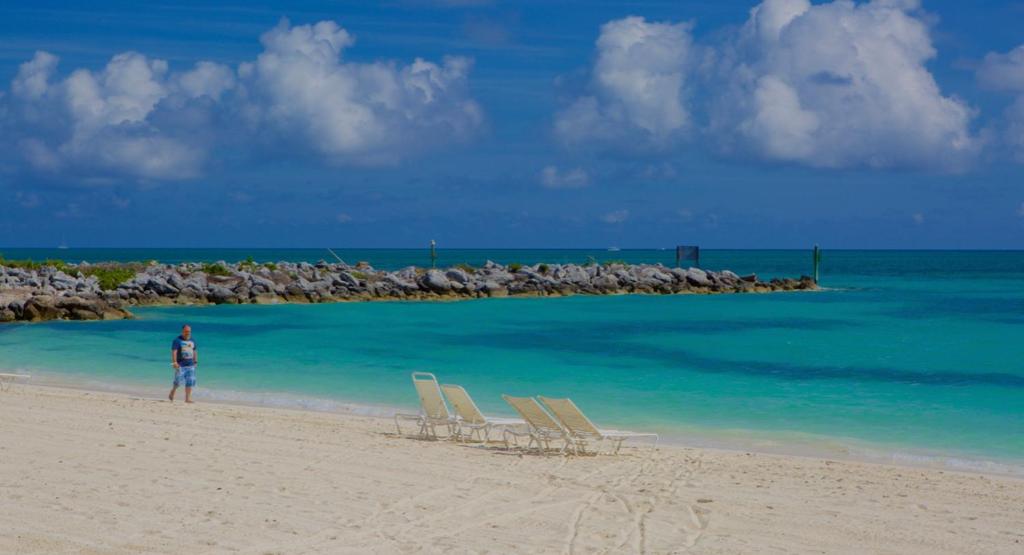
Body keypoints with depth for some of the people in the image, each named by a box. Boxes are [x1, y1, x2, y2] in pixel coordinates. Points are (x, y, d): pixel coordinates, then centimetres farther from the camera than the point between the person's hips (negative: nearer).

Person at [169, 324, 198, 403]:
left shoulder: (192, 340, 13)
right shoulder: (177, 340, -6)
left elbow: (195, 351, 21)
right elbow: (174, 351, -14)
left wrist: (195, 361, 16)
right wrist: (174, 362, -23)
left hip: (190, 365, 5)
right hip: (180, 365, -5)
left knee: (190, 382, -1)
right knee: (179, 381, -6)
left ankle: (187, 398, 2)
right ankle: (172, 394, 18)